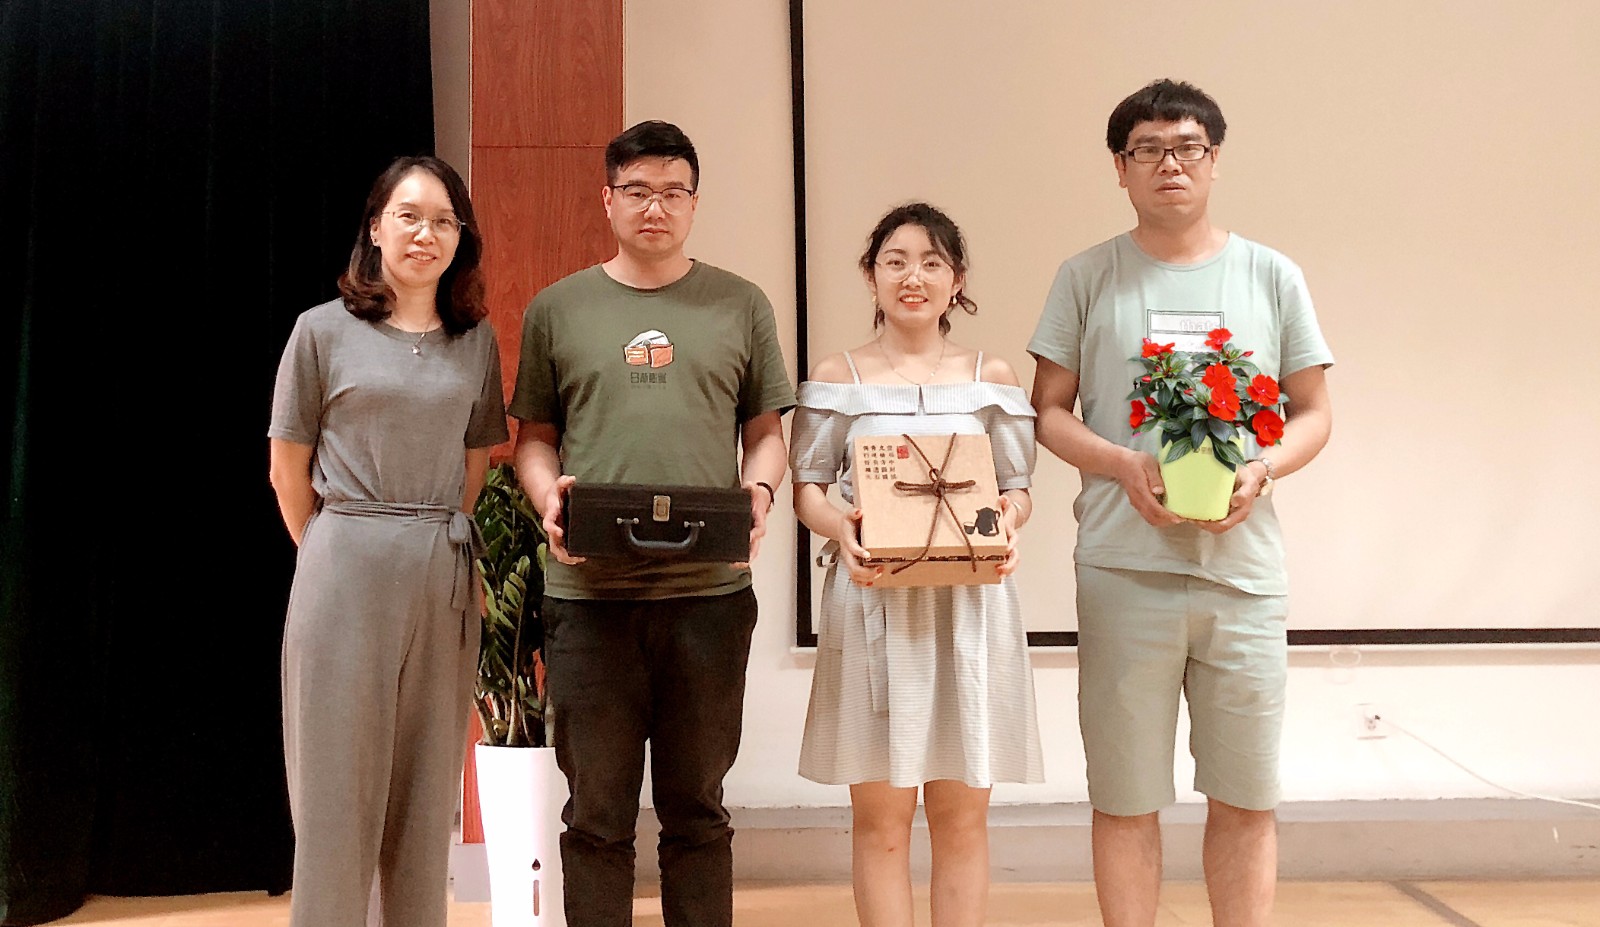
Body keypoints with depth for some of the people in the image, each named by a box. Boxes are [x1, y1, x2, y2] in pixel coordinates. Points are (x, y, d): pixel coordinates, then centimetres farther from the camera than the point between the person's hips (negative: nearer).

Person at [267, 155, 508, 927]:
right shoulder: (324, 330, -1)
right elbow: (288, 470, 3)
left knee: (427, 792, 10)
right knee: (337, 789, 4)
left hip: (445, 578, 3)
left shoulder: (476, 340, 7)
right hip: (346, 572, -3)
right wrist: (343, 552, 7)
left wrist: (434, 541, 7)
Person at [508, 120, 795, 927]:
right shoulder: (557, 308, 9)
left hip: (710, 588, 0)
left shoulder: (740, 306, 9)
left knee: (696, 807, 11)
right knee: (597, 809, 8)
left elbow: (765, 431, 12)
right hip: (589, 589, 0)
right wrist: (549, 496, -8)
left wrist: (758, 492, -8)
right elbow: (534, 436, 12)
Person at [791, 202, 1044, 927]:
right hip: (874, 601, -1)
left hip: (970, 603, 1)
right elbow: (807, 484, 5)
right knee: (879, 815, 3)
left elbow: (1018, 487, 10)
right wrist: (840, 529, -15)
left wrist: (1007, 523, -12)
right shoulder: (839, 376, 7)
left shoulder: (992, 377, 10)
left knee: (962, 814, 5)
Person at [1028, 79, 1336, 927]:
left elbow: (1313, 412, 11)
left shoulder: (1273, 277, 9)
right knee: (1126, 799, 5)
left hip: (1244, 569, 2)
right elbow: (1048, 411, 5)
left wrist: (1260, 471, -9)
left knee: (1247, 799, 9)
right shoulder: (1087, 278, 5)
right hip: (1124, 570, -1)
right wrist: (1124, 465, -13)